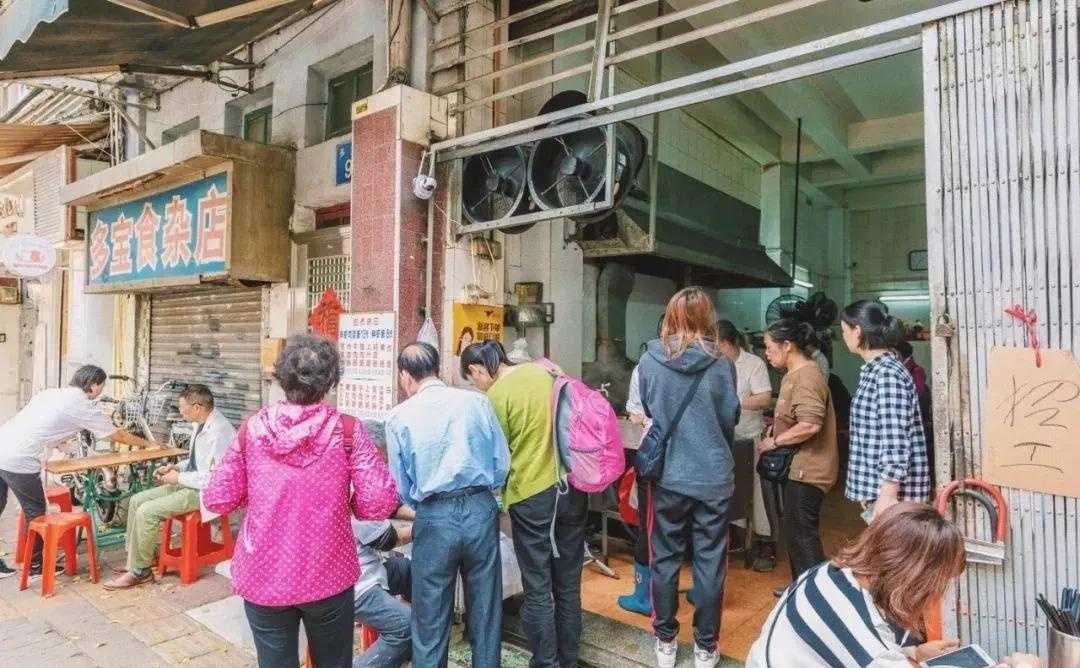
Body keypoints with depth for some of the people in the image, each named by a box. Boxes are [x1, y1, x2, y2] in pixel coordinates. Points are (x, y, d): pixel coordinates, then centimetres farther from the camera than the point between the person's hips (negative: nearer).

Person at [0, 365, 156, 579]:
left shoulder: (50, 392, 15)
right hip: (18, 459, -8)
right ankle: (35, 564, 21)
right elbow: (119, 436, 5)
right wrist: (148, 444, 19)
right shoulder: (84, 406, -5)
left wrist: (59, 447, 30)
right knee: (35, 512, 8)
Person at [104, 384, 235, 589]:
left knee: (147, 511, -15)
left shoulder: (219, 432, -25)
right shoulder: (200, 424, 6)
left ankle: (140, 571, 3)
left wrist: (180, 477, -17)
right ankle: (135, 558, 17)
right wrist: (176, 468, 5)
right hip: (189, 483, 10)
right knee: (137, 500, 7)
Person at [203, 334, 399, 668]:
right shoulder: (347, 430, -13)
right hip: (328, 577, -1)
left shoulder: (252, 428, -7)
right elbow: (380, 503, -18)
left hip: (263, 577, 2)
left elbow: (217, 499, -2)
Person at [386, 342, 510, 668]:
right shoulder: (477, 402, -2)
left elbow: (403, 486, 3)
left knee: (430, 620, 14)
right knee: (485, 612, 16)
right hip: (482, 511, 2)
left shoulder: (399, 416, -3)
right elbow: (502, 464, 2)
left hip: (435, 519, -1)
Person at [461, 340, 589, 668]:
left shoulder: (497, 396, -12)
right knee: (568, 585, 17)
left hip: (532, 496, -6)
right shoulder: (544, 372, 5)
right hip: (572, 487, 6)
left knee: (538, 590, 8)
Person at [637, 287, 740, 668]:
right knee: (710, 562, 13)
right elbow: (730, 421, -1)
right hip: (714, 477, 0)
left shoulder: (649, 362, -8)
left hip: (667, 476, 1)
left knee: (665, 559, 15)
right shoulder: (721, 365, -10)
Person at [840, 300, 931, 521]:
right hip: (876, 488, 9)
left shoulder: (887, 374, -18)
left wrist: (888, 494, -22)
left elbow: (896, 441, -22)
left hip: (891, 493, -9)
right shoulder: (874, 370, 12)